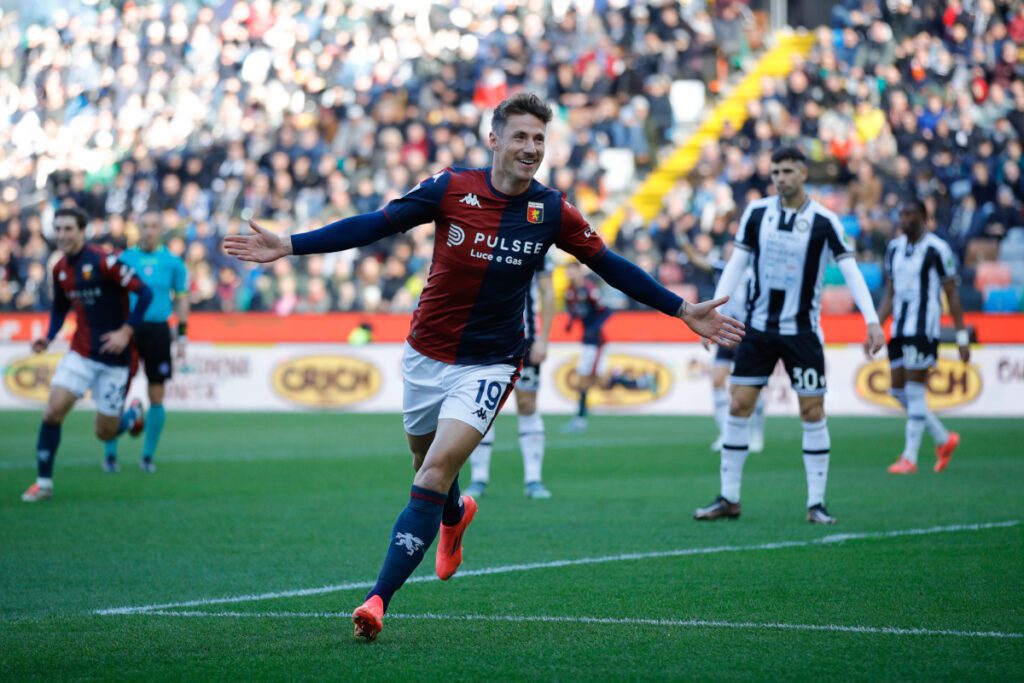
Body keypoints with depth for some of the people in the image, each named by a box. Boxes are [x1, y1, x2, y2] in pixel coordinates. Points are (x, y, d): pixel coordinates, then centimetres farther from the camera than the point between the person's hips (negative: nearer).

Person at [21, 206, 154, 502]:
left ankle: (133, 414, 39)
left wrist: (126, 331, -21)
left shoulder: (103, 261, -16)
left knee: (105, 432, 3)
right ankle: (44, 482, -1)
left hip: (114, 356, -5)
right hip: (80, 353, 5)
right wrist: (48, 338, 4)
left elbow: (144, 293, -16)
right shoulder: (60, 269, 4)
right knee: (53, 411, -13)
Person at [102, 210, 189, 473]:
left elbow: (181, 299, 11)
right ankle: (110, 454, 10)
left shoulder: (173, 262, 5)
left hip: (158, 331, 1)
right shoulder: (124, 259, 3)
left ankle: (148, 456, 14)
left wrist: (183, 335, 5)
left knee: (157, 397, 2)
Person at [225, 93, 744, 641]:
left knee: (434, 477, -17)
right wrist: (288, 246, -13)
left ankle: (379, 599, -18)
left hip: (489, 365, -2)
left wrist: (682, 310, 4)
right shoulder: (450, 189, -10)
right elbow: (374, 225, -7)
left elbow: (610, 265, 5)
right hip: (426, 355, 2)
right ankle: (456, 516, 57)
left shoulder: (552, 211, -7)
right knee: (427, 465, 19)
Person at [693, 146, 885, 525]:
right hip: (758, 326, 2)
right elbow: (736, 264, 5)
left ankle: (816, 503, 5)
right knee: (738, 407, 0)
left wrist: (872, 320, -18)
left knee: (813, 412, -2)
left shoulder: (824, 221, -8)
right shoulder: (756, 212, 1)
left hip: (801, 330, -2)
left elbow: (850, 270, -9)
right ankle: (729, 499, 9)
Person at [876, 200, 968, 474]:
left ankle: (910, 458, -1)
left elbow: (952, 295, -4)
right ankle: (944, 440, 24)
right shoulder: (894, 248, 12)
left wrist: (962, 337, -6)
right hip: (900, 329, 7)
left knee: (914, 392, -7)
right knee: (898, 391, 7)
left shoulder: (937, 249, -7)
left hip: (924, 330, -7)